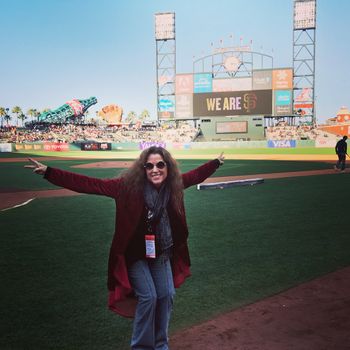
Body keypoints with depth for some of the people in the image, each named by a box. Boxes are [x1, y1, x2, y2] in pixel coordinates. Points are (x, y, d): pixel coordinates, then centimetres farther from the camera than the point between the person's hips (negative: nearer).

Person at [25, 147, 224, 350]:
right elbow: (90, 184, -27)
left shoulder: (174, 184, -10)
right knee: (148, 296, -9)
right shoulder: (128, 186, -22)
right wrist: (48, 172, -33)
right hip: (135, 255, -4)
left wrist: (217, 163, 23)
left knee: (166, 295, 6)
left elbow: (196, 175, 11)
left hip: (162, 254, 5)